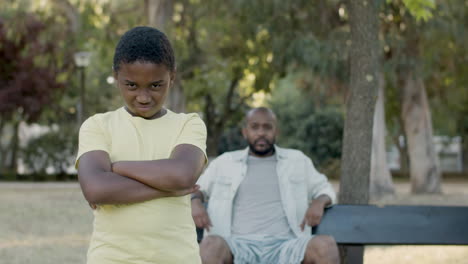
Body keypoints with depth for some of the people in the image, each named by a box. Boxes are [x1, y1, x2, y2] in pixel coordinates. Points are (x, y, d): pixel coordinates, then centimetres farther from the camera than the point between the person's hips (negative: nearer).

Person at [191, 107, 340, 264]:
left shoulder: (297, 161, 21)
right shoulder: (224, 163, 20)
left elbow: (324, 189, 25)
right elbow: (195, 188, 25)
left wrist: (319, 202, 0)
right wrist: (195, 202, -1)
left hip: (285, 248, 1)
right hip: (239, 247, -1)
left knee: (326, 245, -33)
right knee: (210, 245, -38)